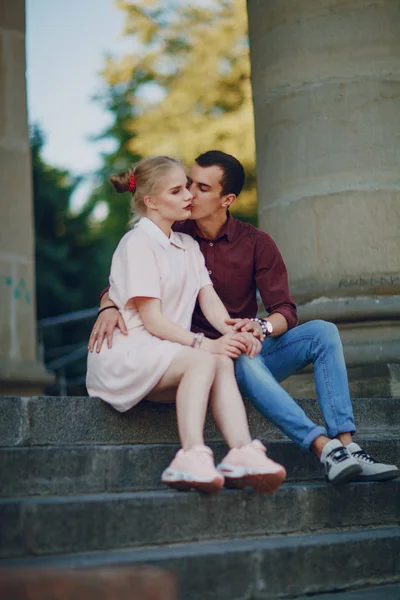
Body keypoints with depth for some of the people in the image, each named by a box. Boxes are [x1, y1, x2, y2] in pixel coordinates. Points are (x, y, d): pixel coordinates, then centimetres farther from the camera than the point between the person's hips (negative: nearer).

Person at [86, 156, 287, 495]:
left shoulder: (188, 246, 20)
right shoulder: (138, 243, -6)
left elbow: (210, 300, 6)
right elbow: (152, 320, -14)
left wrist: (235, 333, -15)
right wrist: (204, 344, -25)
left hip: (166, 356, 7)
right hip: (125, 352, -7)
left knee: (224, 361, -23)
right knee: (203, 361, -31)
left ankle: (242, 454, -38)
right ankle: (192, 457, -43)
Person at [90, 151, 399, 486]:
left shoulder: (256, 243, 4)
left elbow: (286, 312, -3)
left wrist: (261, 327, -27)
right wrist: (109, 309, -23)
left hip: (249, 355, 3)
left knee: (322, 332, -20)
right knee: (241, 358, -37)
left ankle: (346, 447, -33)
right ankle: (325, 449, -44)